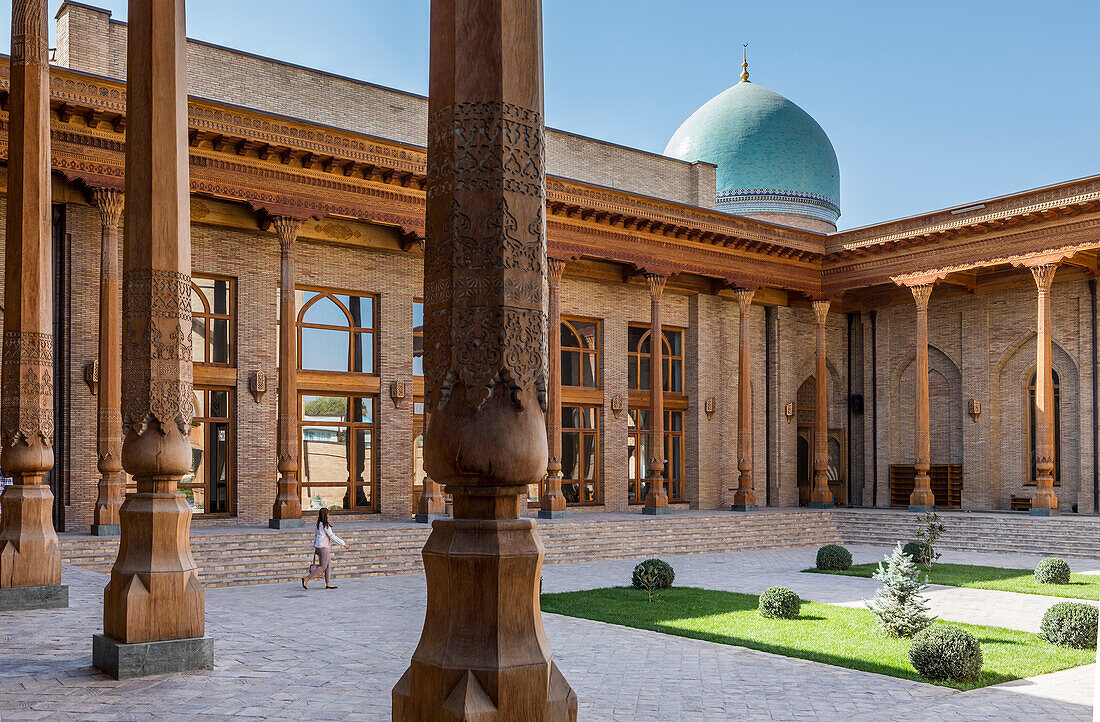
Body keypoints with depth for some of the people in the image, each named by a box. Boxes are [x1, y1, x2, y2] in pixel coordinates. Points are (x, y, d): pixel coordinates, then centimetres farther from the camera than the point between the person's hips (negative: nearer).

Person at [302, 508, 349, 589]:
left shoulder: (318, 524, 10)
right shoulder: (325, 525, -16)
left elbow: (316, 536, 17)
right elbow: (332, 537, -16)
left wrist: (315, 548, 24)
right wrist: (343, 543, -11)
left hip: (318, 547, 9)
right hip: (324, 547, -9)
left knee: (329, 565, 12)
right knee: (322, 567, -4)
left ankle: (328, 583, 12)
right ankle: (306, 579, -8)